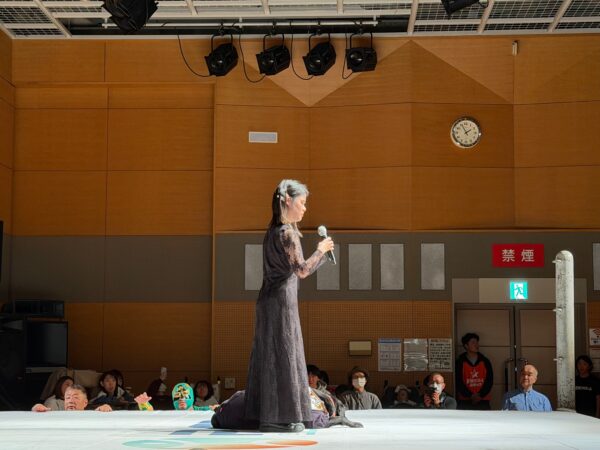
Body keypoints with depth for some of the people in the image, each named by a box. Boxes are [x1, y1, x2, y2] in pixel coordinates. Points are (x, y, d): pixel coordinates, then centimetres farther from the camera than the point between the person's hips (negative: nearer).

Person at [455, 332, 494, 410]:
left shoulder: (485, 362, 9)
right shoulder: (460, 362, 2)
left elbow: (489, 381, 4)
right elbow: (458, 382, -3)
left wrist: (480, 395, -10)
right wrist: (471, 396, -14)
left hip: (483, 401, 2)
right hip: (465, 401, -2)